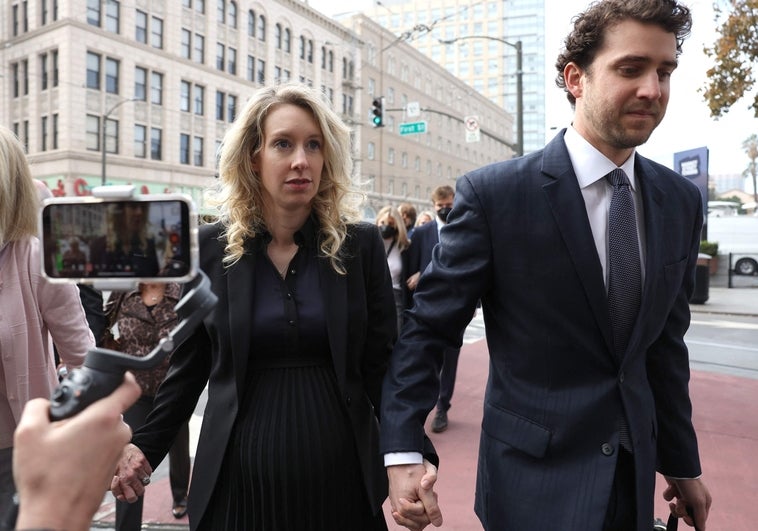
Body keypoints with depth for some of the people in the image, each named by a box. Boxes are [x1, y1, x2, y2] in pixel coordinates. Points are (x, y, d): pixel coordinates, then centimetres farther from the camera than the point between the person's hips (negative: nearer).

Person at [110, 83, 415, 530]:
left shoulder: (361, 244, -5)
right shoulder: (211, 246, -4)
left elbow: (383, 363, -3)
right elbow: (191, 365, 4)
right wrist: (145, 447, -4)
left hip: (340, 470, 0)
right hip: (239, 470, 1)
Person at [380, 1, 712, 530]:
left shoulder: (682, 201, 0)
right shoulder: (493, 193, -17)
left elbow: (667, 342, 7)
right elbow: (427, 328, -13)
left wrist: (683, 464, 13)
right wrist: (402, 453, -21)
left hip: (635, 475, 6)